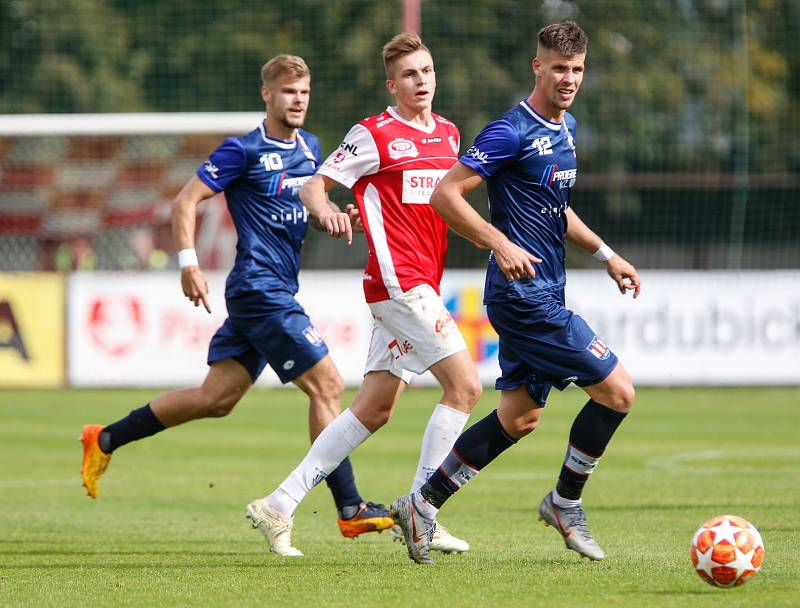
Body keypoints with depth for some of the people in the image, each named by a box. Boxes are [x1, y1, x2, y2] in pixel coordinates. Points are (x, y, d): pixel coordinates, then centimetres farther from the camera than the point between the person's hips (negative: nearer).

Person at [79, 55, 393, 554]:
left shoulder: (310, 148, 13)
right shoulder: (244, 151, -9)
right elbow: (186, 201, -9)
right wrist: (188, 263, -18)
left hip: (277, 292, 9)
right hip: (261, 290, -9)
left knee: (216, 398, 11)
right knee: (328, 385, -10)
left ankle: (105, 440, 22)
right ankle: (350, 510, -6)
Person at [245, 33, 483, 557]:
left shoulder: (449, 134, 16)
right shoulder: (374, 134, -4)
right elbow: (314, 185, -3)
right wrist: (326, 212, -24)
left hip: (423, 286, 8)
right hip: (398, 279, -8)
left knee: (374, 410, 8)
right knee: (464, 385, -14)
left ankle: (283, 502, 13)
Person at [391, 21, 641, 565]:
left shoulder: (566, 128, 14)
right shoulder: (512, 132, -15)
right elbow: (445, 193, -17)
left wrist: (606, 254, 21)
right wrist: (501, 243, -26)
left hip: (544, 292, 10)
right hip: (524, 295, -10)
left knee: (519, 419, 12)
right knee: (617, 391, -9)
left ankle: (423, 504, 18)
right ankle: (565, 504, 7)